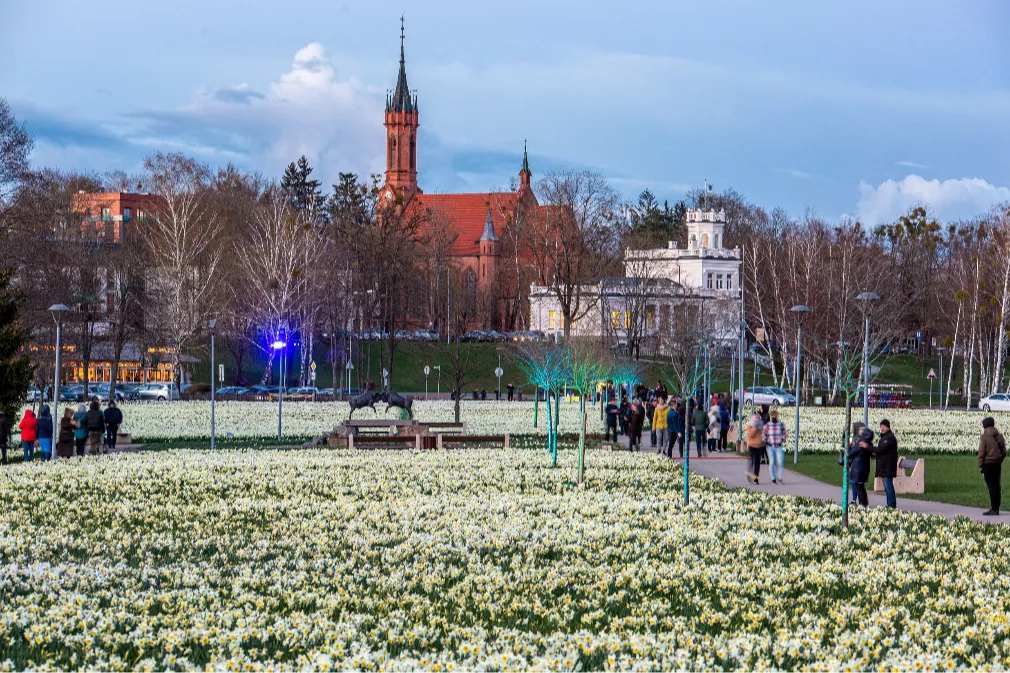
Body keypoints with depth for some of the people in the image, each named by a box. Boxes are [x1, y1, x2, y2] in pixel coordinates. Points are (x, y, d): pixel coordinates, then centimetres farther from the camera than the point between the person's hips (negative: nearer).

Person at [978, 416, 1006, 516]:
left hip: (988, 464, -6)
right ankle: (996, 508, 15)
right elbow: (1004, 452, 12)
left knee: (991, 486, -6)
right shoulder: (999, 436, 9)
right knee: (996, 486, 12)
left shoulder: (985, 437, -10)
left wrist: (980, 466, -5)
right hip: (997, 464, 6)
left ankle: (994, 509, -8)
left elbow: (981, 453, -11)